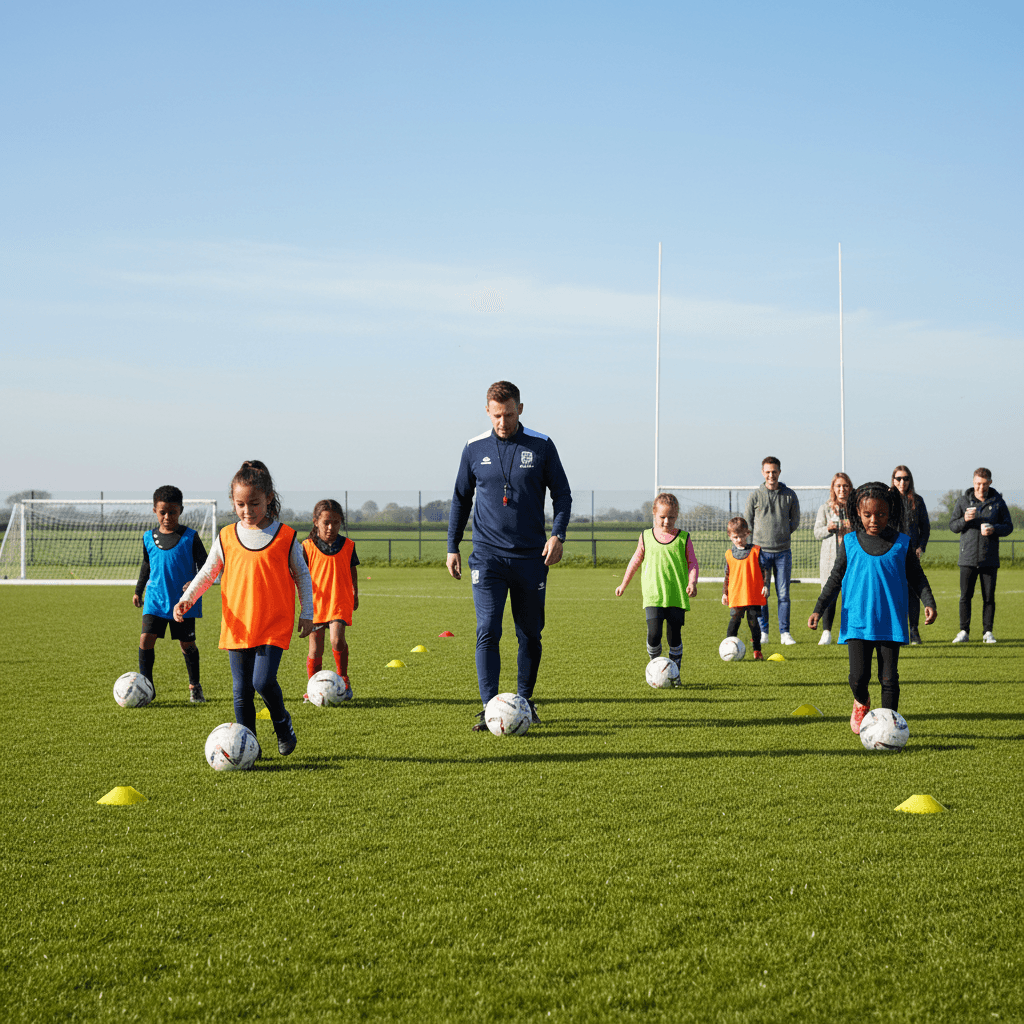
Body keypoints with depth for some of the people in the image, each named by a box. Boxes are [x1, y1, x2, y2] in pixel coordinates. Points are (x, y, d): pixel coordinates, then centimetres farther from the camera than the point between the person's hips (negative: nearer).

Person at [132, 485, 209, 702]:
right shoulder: (149, 538, 4)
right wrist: (138, 591, 22)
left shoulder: (190, 537, -6)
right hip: (155, 600, 2)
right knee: (146, 639, -10)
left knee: (187, 643, 6)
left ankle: (195, 686, 22)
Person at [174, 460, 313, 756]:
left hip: (275, 626, -3)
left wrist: (307, 613, 5)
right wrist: (187, 599, -4)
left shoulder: (285, 537, -1)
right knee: (242, 690, 3)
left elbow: (302, 575, 8)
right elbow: (207, 573, 10)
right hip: (237, 627, 3)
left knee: (263, 680, -17)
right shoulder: (227, 538, 4)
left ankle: (282, 723, 11)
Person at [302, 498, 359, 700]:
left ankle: (343, 679, 1)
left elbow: (352, 570, 17)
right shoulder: (307, 547, -3)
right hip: (315, 602, 0)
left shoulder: (347, 545, 3)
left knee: (337, 639, -20)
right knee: (315, 648, 3)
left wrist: (355, 594, 24)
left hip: (340, 602, 0)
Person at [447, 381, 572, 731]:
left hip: (531, 556, 1)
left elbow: (562, 493, 6)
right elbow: (461, 498, 14)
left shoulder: (541, 446, 1)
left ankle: (525, 700, 24)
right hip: (488, 555, 0)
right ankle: (489, 708, -13)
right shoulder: (475, 449, 4)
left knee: (530, 633, 8)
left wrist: (557, 534, -9)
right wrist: (453, 547, 10)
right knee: (487, 632, -12)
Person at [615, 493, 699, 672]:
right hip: (653, 596, 0)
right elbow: (635, 561, 19)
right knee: (654, 634, -14)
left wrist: (692, 582, -14)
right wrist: (623, 585, 26)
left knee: (675, 636, 2)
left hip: (677, 596, 0)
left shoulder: (683, 539, 4)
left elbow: (693, 563, 5)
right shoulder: (646, 537, 7)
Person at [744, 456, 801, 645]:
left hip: (783, 552, 1)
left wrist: (783, 534, 5)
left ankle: (785, 632, 6)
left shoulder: (789, 495, 5)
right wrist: (761, 538, 2)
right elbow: (747, 522, 9)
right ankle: (763, 632, 6)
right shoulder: (755, 496, 3)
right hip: (761, 551, -1)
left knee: (784, 594, 0)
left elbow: (795, 520, 16)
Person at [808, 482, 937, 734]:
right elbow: (835, 578, 7)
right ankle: (861, 703, 27)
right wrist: (818, 609, -1)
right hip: (857, 622, 0)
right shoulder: (850, 543, 3)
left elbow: (916, 577, 9)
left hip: (891, 623, 0)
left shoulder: (902, 543, 2)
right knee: (859, 676, -6)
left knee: (889, 677, 0)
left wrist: (928, 602, -6)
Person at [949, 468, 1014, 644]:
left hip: (990, 559, 0)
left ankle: (988, 632, 9)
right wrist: (965, 520, -15)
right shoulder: (963, 501, 5)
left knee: (989, 597, 2)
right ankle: (964, 632, 5)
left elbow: (1008, 526, 7)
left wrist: (994, 530, -13)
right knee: (965, 596, -2)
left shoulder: (998, 502, 5)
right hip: (968, 557, 0)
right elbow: (952, 526, 6)